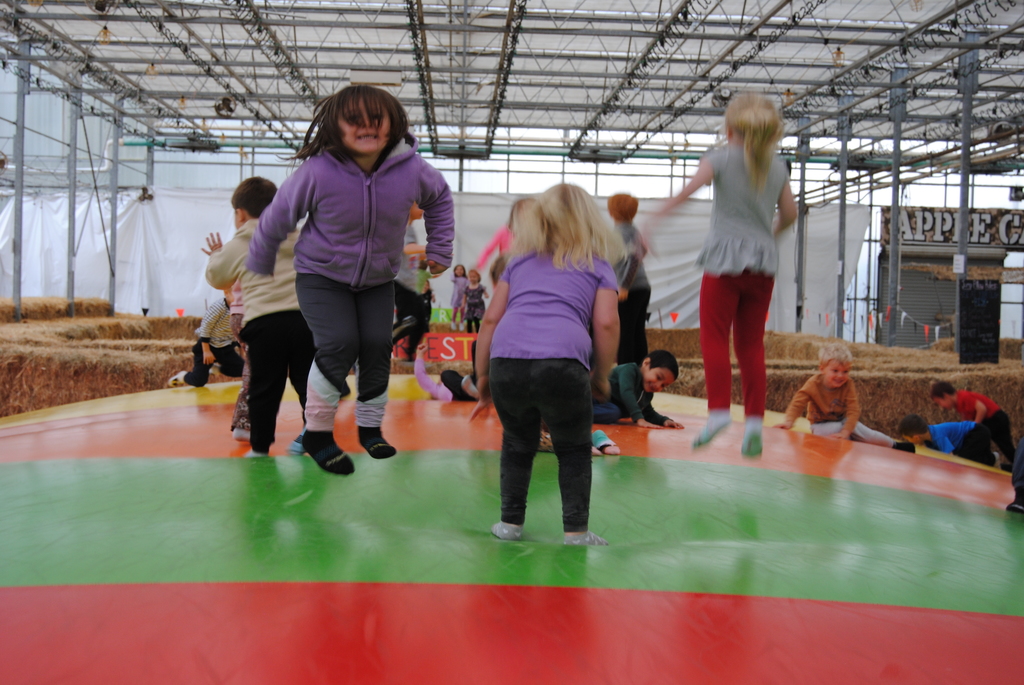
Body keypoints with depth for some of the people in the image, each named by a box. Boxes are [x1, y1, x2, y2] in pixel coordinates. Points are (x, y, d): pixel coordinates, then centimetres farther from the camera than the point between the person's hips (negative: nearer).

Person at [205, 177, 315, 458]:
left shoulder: (236, 247, 8)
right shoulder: (297, 239, 17)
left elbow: (215, 278, 21)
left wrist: (216, 254, 40)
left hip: (264, 323, -3)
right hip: (304, 317, 3)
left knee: (264, 389, 4)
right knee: (307, 382, 10)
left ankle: (260, 446, 9)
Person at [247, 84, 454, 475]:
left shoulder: (411, 169, -19)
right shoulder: (318, 172, -28)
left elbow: (440, 198, 6)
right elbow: (276, 219, -11)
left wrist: (439, 249, 7)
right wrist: (258, 269, 2)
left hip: (378, 280, 3)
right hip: (321, 276, -3)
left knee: (377, 347, -5)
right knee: (339, 345, -21)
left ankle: (370, 427, 19)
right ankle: (317, 433, -1)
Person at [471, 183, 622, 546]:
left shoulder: (519, 260, 29)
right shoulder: (597, 264, 22)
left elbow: (490, 320, 21)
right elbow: (606, 323, 6)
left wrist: (482, 379, 25)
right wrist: (601, 377, 16)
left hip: (506, 361, 3)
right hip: (562, 363, -2)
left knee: (517, 444, 25)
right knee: (573, 449, 18)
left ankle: (510, 522, 28)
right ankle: (576, 530, 16)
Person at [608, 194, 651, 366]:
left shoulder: (622, 232, -12)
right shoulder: (633, 230, 14)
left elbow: (635, 257, -23)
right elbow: (643, 251, 30)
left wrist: (624, 286, -21)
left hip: (629, 291, -9)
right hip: (643, 288, 9)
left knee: (624, 334, -6)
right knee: (638, 332, 11)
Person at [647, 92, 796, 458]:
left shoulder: (722, 157, 0)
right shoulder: (777, 167, 12)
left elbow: (691, 186, -15)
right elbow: (789, 214, 17)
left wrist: (658, 215, -18)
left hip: (726, 259, -4)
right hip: (764, 262, 4)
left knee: (714, 338, 1)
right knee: (751, 344, 9)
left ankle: (718, 410, -9)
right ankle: (755, 418, 7)